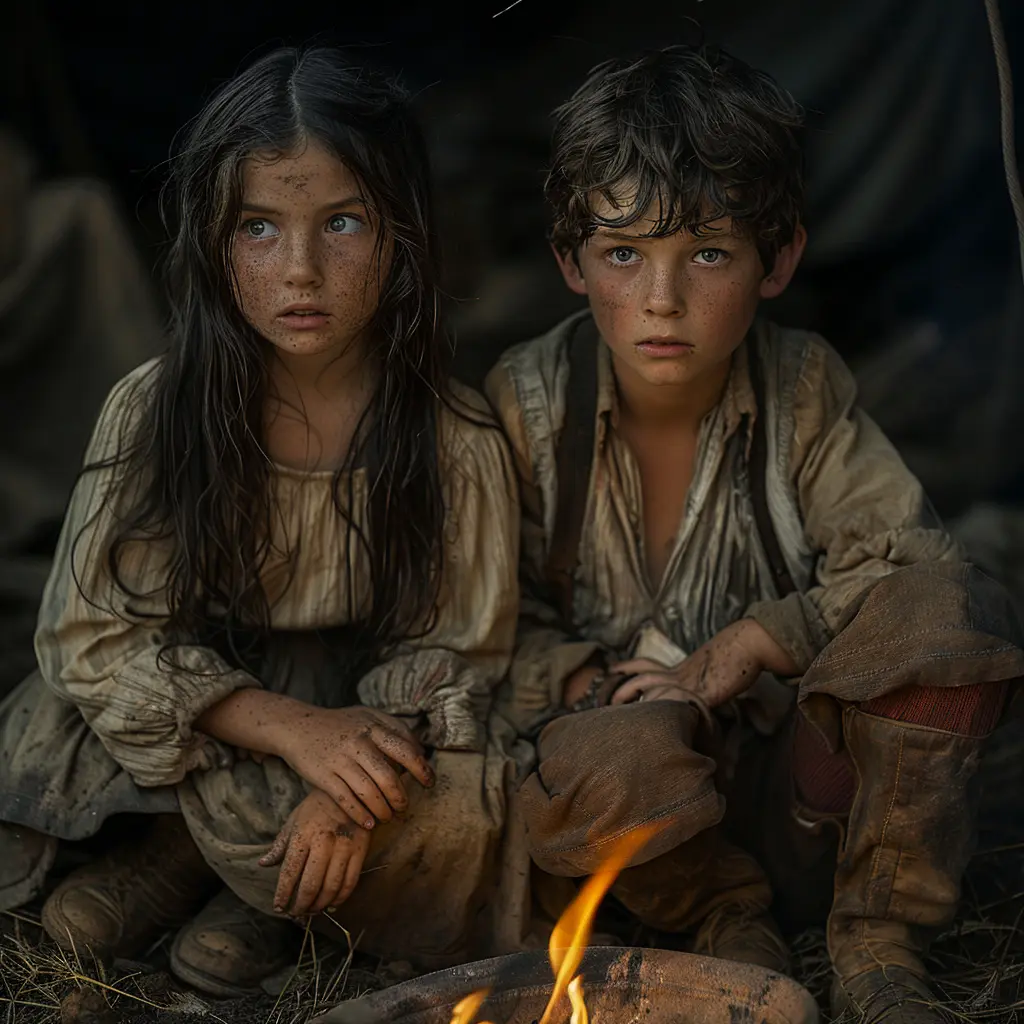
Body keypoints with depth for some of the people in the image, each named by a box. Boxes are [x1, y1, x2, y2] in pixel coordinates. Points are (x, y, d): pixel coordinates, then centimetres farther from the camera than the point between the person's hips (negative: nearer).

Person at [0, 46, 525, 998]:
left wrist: (351, 791, -29)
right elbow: (91, 634, -14)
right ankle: (198, 848, 3)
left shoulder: (454, 439, -16)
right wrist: (292, 728, -27)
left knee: (462, 810, -29)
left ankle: (190, 850, -2)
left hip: (368, 719, 0)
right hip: (201, 728, 1)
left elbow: (447, 652, -10)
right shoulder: (154, 411, -14)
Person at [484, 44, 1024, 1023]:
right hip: (636, 798, -1)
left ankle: (877, 943, -5)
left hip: (791, 770, 2)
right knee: (622, 753, -39)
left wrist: (746, 646, -20)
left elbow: (910, 558, -10)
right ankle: (723, 918, 0)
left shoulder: (802, 389, -6)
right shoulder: (526, 404, -9)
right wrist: (592, 684, -23)